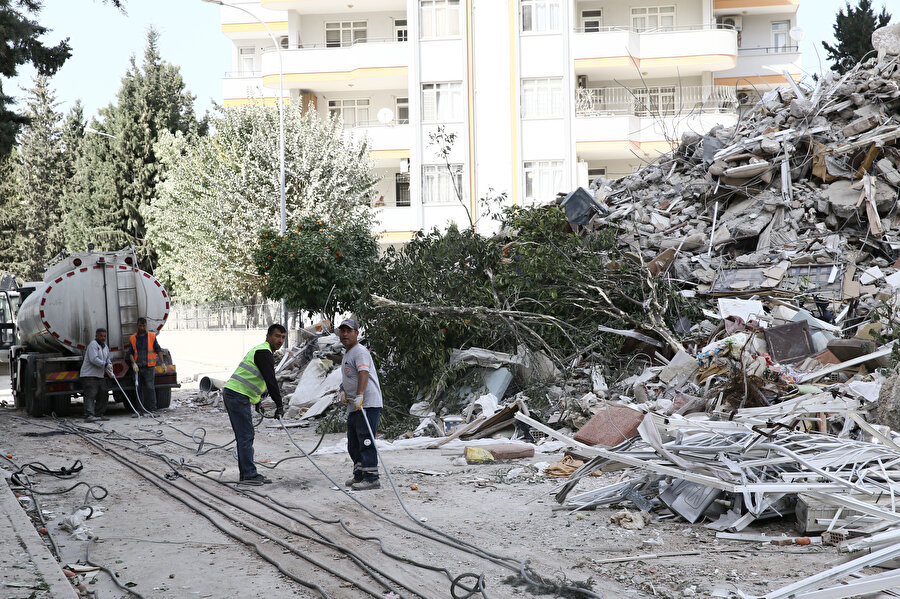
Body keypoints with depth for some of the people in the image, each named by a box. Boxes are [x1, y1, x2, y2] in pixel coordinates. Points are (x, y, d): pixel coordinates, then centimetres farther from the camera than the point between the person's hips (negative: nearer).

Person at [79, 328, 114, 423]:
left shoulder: (105, 347, 16)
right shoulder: (93, 345, -12)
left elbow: (107, 360, 22)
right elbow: (94, 359, -24)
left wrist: (109, 370, 2)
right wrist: (105, 365, -27)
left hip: (100, 376, 9)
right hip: (89, 375, -9)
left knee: (103, 394, 10)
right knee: (90, 395, -17)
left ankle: (99, 414, 19)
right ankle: (89, 415, -24)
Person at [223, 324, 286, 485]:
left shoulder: (260, 351, 22)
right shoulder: (264, 352, -12)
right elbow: (270, 381, -19)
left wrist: (257, 401, 36)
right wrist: (279, 405, -19)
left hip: (231, 393, 11)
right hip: (238, 395, -11)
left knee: (244, 436, 12)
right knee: (246, 436, -10)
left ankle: (247, 474, 15)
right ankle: (249, 475, -9)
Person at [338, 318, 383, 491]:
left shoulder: (360, 352, -10)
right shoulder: (347, 354, 22)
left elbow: (363, 373, -27)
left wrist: (359, 396, -38)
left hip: (367, 404, -10)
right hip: (354, 406, 10)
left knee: (366, 441, -13)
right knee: (353, 443, 16)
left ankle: (371, 478, -13)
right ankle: (359, 475, 27)